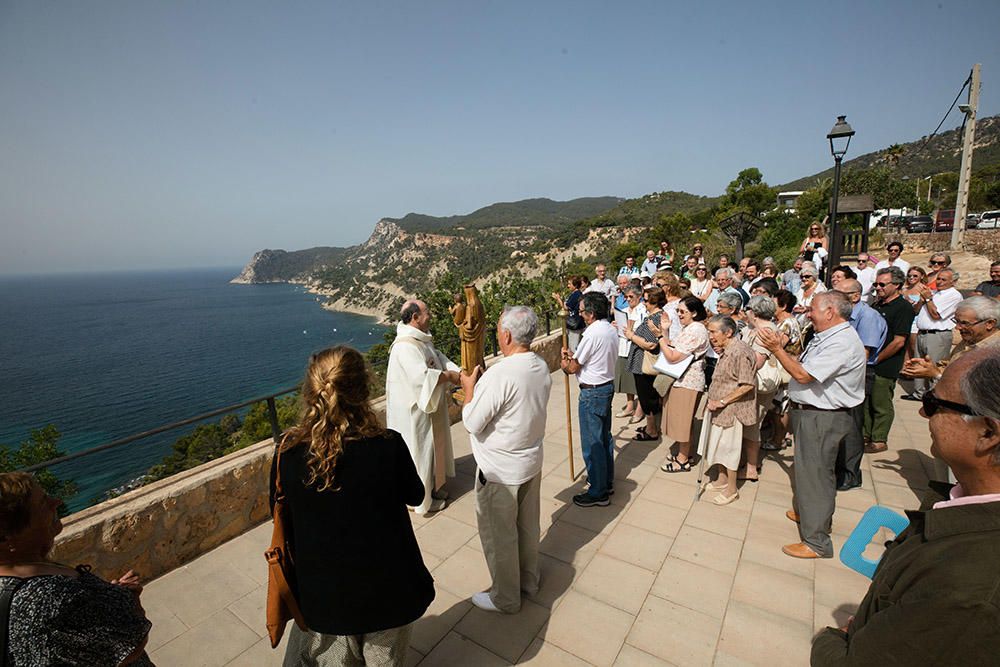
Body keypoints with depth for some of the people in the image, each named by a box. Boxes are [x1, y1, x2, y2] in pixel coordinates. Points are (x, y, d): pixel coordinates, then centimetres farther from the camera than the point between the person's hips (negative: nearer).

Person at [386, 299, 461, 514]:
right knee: (419, 450, 6)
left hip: (429, 407, 10)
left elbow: (440, 359, 7)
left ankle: (432, 487, 40)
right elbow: (422, 376, -34)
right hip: (414, 410, -10)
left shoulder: (422, 339, 6)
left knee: (432, 446, 22)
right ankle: (420, 499, 25)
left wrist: (458, 372, -9)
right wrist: (449, 376, -21)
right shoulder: (405, 345, -27)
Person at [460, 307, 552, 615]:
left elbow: (472, 423, -23)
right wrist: (482, 386, 5)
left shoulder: (499, 375, -30)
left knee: (498, 534, 14)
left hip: (501, 471, -8)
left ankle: (505, 598, 35)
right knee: (528, 526, 25)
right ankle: (529, 580, 47)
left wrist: (470, 389, -8)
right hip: (532, 461, 8)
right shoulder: (542, 367, -4)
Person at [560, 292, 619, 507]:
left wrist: (564, 363, 6)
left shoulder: (592, 334, -23)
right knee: (604, 437, 20)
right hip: (607, 386, 10)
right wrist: (573, 356, 8)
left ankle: (598, 493, 13)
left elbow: (573, 368, -15)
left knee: (592, 443, 1)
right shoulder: (611, 330, 6)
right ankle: (607, 481, 35)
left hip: (592, 392, -10)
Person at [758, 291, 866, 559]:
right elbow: (802, 366, 12)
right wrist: (781, 347, 3)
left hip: (823, 418, -10)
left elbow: (803, 375, -24)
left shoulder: (842, 342, -22)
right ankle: (808, 512, 46)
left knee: (815, 474, -2)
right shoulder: (826, 336, 9)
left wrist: (777, 349, -20)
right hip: (809, 412, 10)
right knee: (809, 469, 25)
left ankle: (816, 542, 10)